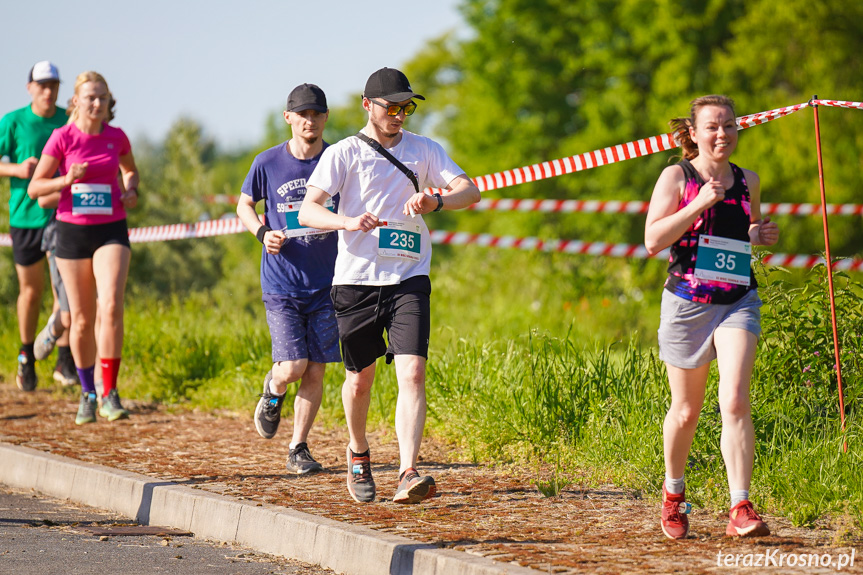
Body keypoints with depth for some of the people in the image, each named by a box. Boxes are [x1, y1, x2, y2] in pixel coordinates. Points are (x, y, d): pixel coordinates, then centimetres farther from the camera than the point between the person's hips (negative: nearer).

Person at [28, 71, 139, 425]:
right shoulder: (63, 137, -6)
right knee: (82, 319, 6)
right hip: (72, 231, 0)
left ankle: (110, 395, -15)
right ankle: (87, 393, 25)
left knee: (111, 307, -19)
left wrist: (131, 192, 2)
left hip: (111, 231, 1)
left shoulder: (116, 138, 1)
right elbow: (35, 188, -2)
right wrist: (66, 180, -19)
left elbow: (130, 170, 23)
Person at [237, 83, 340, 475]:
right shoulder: (268, 163, -2)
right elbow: (244, 205, 13)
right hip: (281, 284, -1)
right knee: (292, 367, -11)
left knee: (316, 371, 1)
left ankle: (298, 448, 15)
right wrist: (262, 233, -6)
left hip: (326, 283, 1)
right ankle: (273, 393, 24)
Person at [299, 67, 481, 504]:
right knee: (360, 376, 11)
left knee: (412, 373, -16)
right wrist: (348, 221, -27)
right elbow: (307, 210, -7)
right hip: (356, 277, -1)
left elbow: (470, 191, 1)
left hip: (408, 279, 1)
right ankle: (358, 454, 39)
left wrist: (436, 202, -20)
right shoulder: (343, 153, 2)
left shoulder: (424, 151, 10)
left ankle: (408, 475, -23)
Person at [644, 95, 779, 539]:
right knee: (686, 411, 10)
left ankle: (740, 510, -20)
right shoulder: (676, 177, -1)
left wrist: (763, 235, 5)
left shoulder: (748, 182, 10)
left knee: (735, 403, -17)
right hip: (688, 302, -1)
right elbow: (652, 241, -10)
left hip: (738, 302, 1)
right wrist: (698, 205, -20)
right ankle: (673, 492, 36)